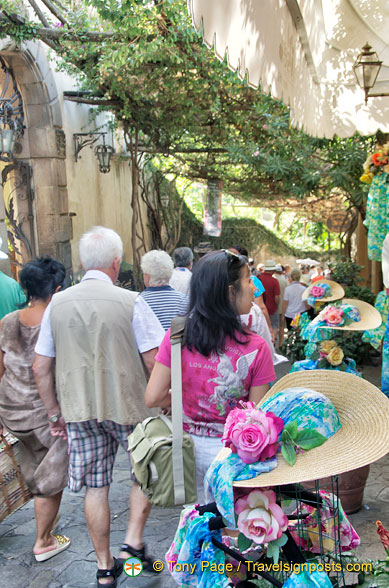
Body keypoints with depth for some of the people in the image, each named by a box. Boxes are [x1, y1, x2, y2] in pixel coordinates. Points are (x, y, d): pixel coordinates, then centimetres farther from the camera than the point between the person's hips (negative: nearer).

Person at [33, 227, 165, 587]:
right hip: (127, 405, -3)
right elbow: (154, 360, -12)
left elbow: (40, 368, 5)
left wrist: (54, 414, 14)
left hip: (78, 409, 4)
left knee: (95, 486, 13)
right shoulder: (130, 301, -12)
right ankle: (133, 541, 15)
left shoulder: (57, 304, 1)